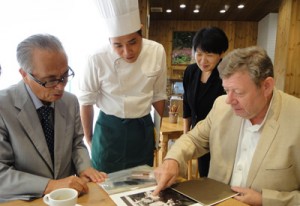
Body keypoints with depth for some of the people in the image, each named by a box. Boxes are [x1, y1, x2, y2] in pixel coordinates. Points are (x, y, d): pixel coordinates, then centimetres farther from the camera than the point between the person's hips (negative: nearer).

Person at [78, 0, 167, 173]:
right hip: (109, 129, -2)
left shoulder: (157, 52, -11)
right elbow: (87, 101, -5)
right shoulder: (98, 60, -19)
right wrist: (89, 139, 5)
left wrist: (159, 131, 9)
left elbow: (158, 96, 2)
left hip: (143, 128, 3)